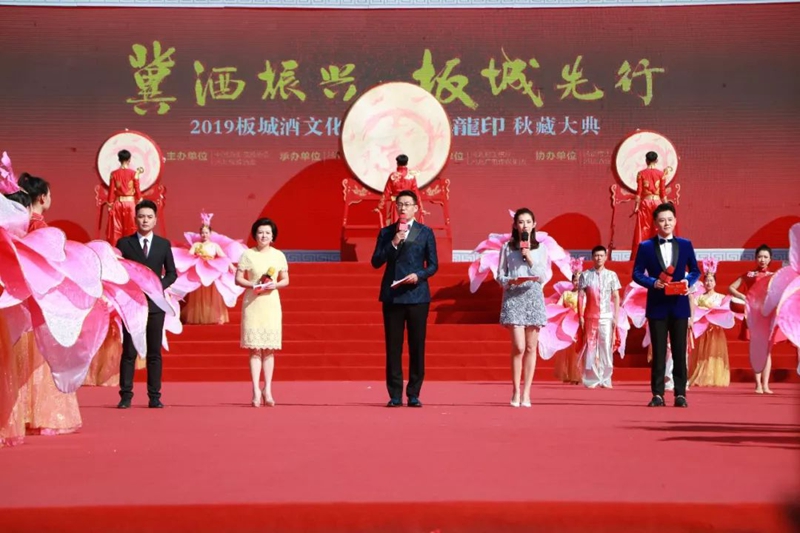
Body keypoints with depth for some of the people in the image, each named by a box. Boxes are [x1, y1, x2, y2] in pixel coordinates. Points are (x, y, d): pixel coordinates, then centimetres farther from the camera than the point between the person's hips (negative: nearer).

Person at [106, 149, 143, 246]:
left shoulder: (114, 174, -2)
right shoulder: (134, 173, -5)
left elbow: (111, 191, 0)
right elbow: (137, 190, -3)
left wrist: (109, 205, 6)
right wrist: (140, 203, 9)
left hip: (118, 203, 1)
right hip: (130, 202, -1)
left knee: (116, 229, 6)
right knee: (131, 228, 6)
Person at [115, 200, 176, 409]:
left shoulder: (164, 244, 7)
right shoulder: (124, 243, 2)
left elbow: (172, 273, 9)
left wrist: (159, 286, -9)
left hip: (155, 303, 1)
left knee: (154, 352, 4)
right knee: (129, 352, 0)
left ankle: (154, 397, 8)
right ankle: (126, 396, 3)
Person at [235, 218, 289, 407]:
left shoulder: (279, 255, 6)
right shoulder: (248, 254, 1)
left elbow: (286, 280, 10)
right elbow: (238, 279, 1)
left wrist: (276, 285, -10)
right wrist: (253, 285, -16)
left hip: (271, 303, 2)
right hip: (252, 303, -2)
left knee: (269, 349, 3)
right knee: (254, 348, -3)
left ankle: (267, 389, 8)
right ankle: (256, 390, -3)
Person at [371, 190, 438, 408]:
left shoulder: (425, 232, 6)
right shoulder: (386, 232, 8)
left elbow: (433, 265, 5)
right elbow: (376, 262, 1)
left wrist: (419, 275, -13)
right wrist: (393, 243, -11)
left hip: (417, 295, -1)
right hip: (392, 295, 1)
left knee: (417, 345, 1)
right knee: (393, 346, 1)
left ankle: (414, 394, 8)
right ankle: (395, 395, 5)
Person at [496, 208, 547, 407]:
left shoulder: (540, 249, 9)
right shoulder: (507, 248, 6)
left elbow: (542, 277, 2)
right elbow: (500, 276, 5)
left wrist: (530, 259, -9)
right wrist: (514, 281, -14)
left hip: (534, 297, 2)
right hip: (513, 296, -2)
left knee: (530, 348, 1)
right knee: (518, 347, -11)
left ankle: (526, 392, 6)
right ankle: (516, 391, 0)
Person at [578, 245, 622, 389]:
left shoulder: (611, 275, 7)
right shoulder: (586, 275, 5)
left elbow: (616, 297, 6)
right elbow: (580, 297, 4)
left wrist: (616, 316, 0)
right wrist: (580, 316, -3)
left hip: (607, 316, 0)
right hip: (590, 316, 0)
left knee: (607, 348, -2)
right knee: (590, 347, 0)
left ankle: (605, 380, 4)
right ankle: (591, 380, 5)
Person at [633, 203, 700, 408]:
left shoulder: (685, 244, 7)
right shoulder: (646, 246, 2)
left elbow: (695, 270, 11)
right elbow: (637, 273, 0)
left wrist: (688, 281, -10)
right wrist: (653, 283, -18)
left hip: (679, 305, 1)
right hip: (657, 306, -1)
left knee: (679, 351, 4)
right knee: (658, 352, 2)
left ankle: (680, 394, 9)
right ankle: (658, 394, 6)